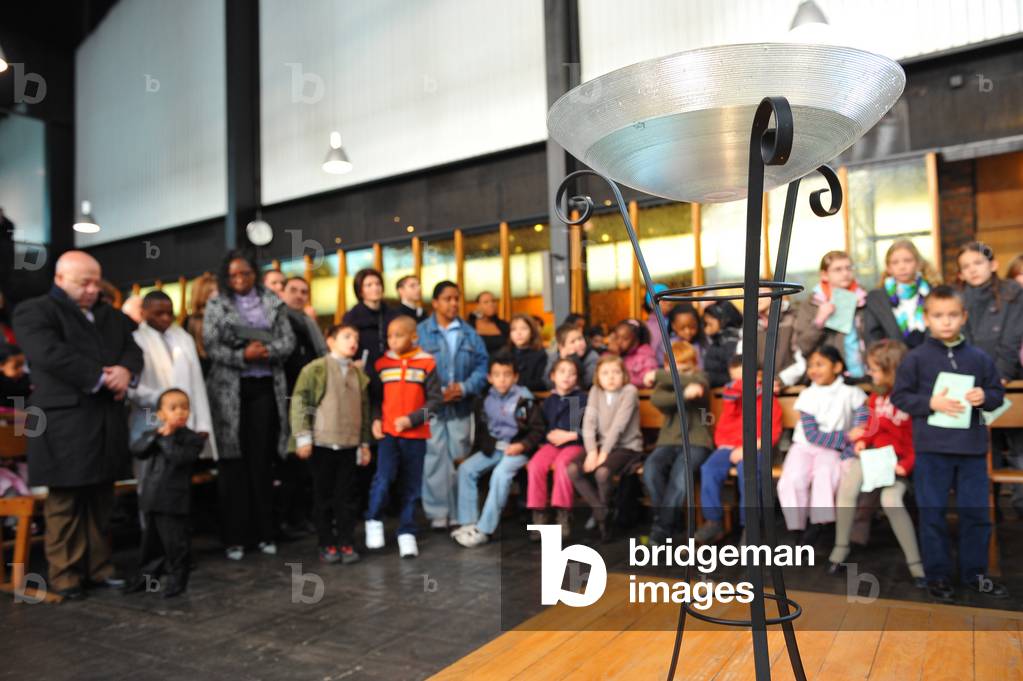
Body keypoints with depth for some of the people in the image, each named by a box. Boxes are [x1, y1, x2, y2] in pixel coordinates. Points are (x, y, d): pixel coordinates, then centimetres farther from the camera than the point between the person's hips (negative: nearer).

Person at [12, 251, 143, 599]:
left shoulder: (112, 315, 20)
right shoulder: (34, 311, -1)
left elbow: (133, 349, 11)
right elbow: (50, 355, -16)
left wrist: (125, 371, -12)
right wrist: (102, 378, -15)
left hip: (107, 422, 6)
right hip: (65, 423, -6)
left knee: (101, 502, 11)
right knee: (65, 503, 2)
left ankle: (98, 568, 20)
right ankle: (64, 576, 12)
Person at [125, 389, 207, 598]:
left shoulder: (192, 438, -8)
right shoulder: (152, 434, 9)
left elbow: (179, 457, -23)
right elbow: (137, 450, -7)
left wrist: (167, 437, -18)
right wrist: (156, 434, -17)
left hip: (174, 501, -5)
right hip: (151, 499, 6)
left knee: (174, 542, 2)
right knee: (150, 541, 19)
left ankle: (176, 579, 17)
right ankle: (148, 575, 35)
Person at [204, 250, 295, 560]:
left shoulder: (273, 303, 8)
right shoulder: (216, 305, 5)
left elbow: (288, 341, 2)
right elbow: (211, 347, -4)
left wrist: (266, 351, -16)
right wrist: (243, 356, -18)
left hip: (266, 387, 1)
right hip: (230, 389, -1)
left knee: (263, 461, 4)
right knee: (234, 462, 1)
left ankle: (265, 532, 13)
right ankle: (235, 536, 8)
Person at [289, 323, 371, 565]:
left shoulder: (359, 374, 11)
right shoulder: (316, 368, -5)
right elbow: (299, 402, -8)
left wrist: (365, 443, 14)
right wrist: (303, 437, -13)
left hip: (349, 445, 4)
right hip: (322, 444, -4)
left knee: (346, 497, 8)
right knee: (323, 496, 6)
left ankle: (347, 543, 17)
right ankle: (327, 545, 17)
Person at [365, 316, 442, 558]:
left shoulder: (426, 363, -5)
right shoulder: (382, 363, 3)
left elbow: (436, 399, -5)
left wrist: (411, 419, -14)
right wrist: (375, 419, -3)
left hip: (416, 435, 0)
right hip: (388, 433, 0)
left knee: (412, 486, 7)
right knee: (383, 479, -13)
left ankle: (407, 533, 21)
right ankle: (374, 521, 11)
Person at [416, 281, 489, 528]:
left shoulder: (470, 333, 9)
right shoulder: (420, 332, -2)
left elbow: (482, 365, 5)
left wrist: (465, 388, -11)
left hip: (461, 406, 3)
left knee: (460, 459, 9)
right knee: (435, 460, -2)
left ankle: (460, 512, 19)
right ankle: (438, 512, 8)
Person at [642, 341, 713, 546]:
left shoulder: (700, 378, 11)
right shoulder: (665, 383, 14)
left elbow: (690, 381, -16)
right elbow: (656, 400, -10)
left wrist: (658, 375, -9)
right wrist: (683, 394, -26)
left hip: (696, 442, -2)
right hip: (668, 441, 3)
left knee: (680, 472, -32)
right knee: (650, 469, -29)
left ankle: (661, 531, -22)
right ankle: (669, 520, -16)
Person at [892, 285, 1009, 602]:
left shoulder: (979, 358, 4)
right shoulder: (916, 358, -4)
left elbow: (998, 393, 12)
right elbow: (899, 396, -3)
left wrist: (985, 397, -10)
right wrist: (931, 403, -16)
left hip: (972, 448, 3)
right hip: (932, 448, -3)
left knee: (977, 513, 11)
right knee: (933, 515, 5)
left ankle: (975, 573, 28)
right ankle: (937, 575, 18)